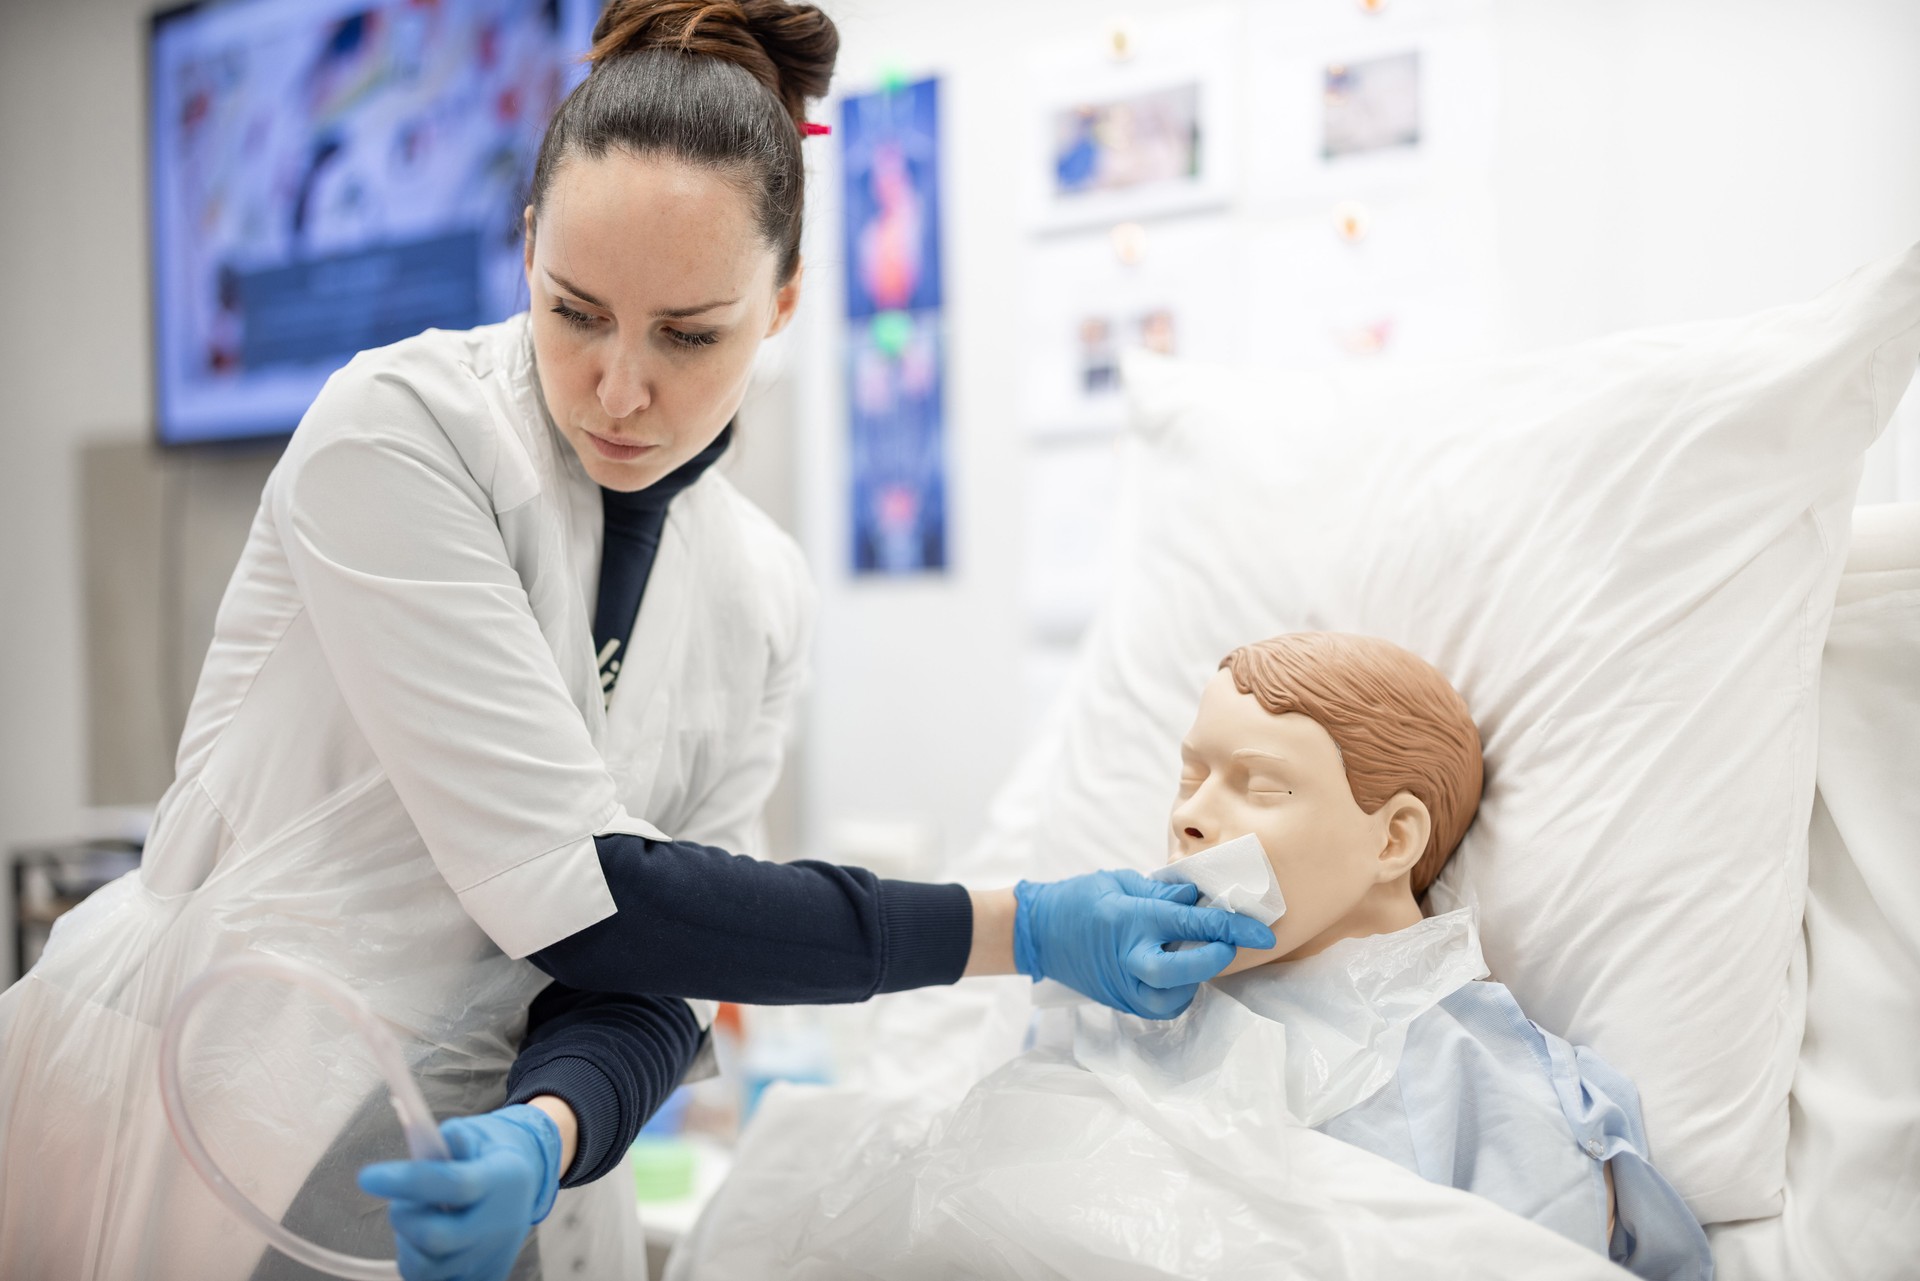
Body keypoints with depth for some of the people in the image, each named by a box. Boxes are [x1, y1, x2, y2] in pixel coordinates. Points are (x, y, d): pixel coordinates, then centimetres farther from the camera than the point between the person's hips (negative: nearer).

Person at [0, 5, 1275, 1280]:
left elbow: (655, 978, -3)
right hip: (195, 1128, -4)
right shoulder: (400, 426, -18)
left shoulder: (763, 594, -1)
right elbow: (570, 894, -23)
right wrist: (1018, 930, -21)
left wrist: (548, 1133, -25)